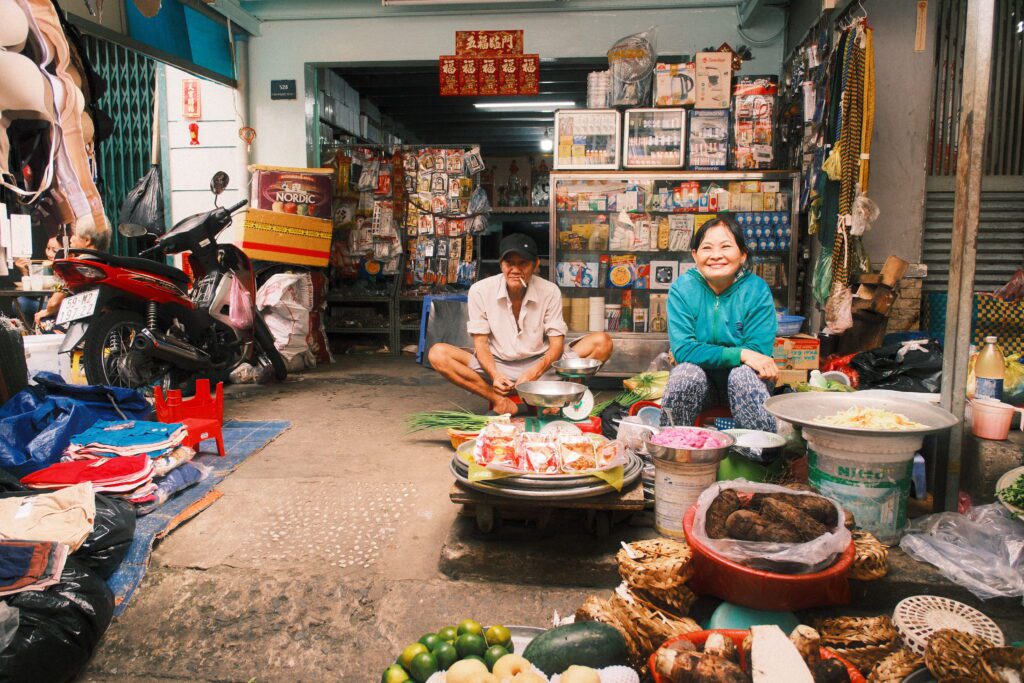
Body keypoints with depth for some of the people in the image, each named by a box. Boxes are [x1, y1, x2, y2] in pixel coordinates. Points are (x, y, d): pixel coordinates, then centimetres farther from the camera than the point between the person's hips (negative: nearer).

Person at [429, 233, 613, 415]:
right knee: (438, 354, -24)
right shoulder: (480, 291, -10)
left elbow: (556, 344, -8)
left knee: (602, 342, -19)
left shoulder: (550, 292, -9)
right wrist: (495, 375, -27)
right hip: (497, 365, 0)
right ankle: (500, 401, -28)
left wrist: (534, 372, -27)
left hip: (540, 364, 0)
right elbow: (480, 342, -7)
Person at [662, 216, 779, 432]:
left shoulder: (757, 289, -11)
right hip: (698, 382, 1)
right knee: (686, 372, -30)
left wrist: (707, 354, -25)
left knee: (744, 374, -31)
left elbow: (759, 351, -16)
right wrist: (740, 354, -28)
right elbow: (682, 349, -20)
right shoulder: (683, 288, -10)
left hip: (743, 380, 0)